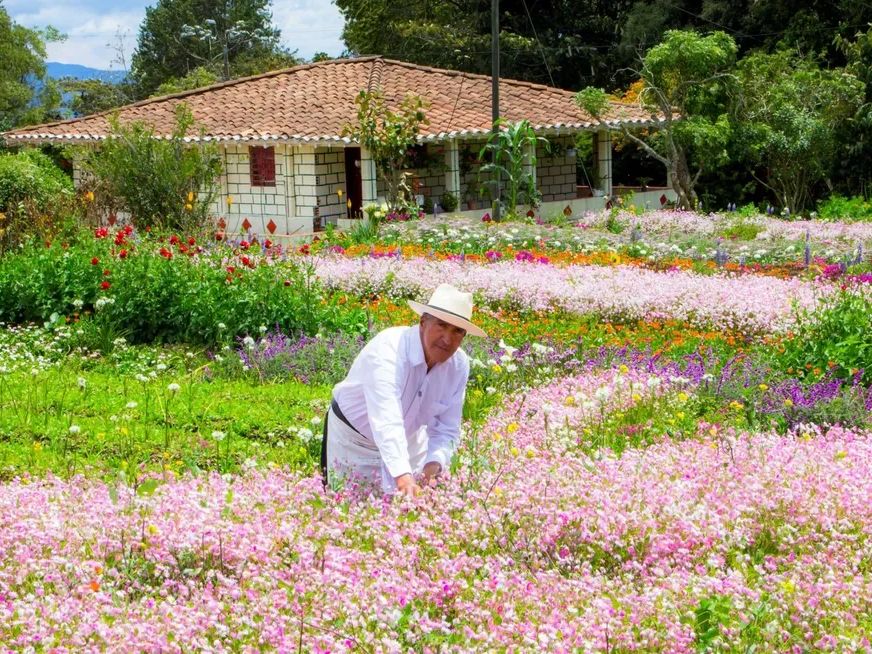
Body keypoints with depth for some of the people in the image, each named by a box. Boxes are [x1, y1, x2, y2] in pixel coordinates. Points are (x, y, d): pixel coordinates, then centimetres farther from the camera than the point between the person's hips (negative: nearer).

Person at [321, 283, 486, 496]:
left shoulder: (459, 365, -15)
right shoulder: (388, 349, -35)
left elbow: (446, 429, -10)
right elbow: (386, 421, -48)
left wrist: (435, 463, -31)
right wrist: (403, 475, -60)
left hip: (409, 441, 5)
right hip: (353, 438, -5)